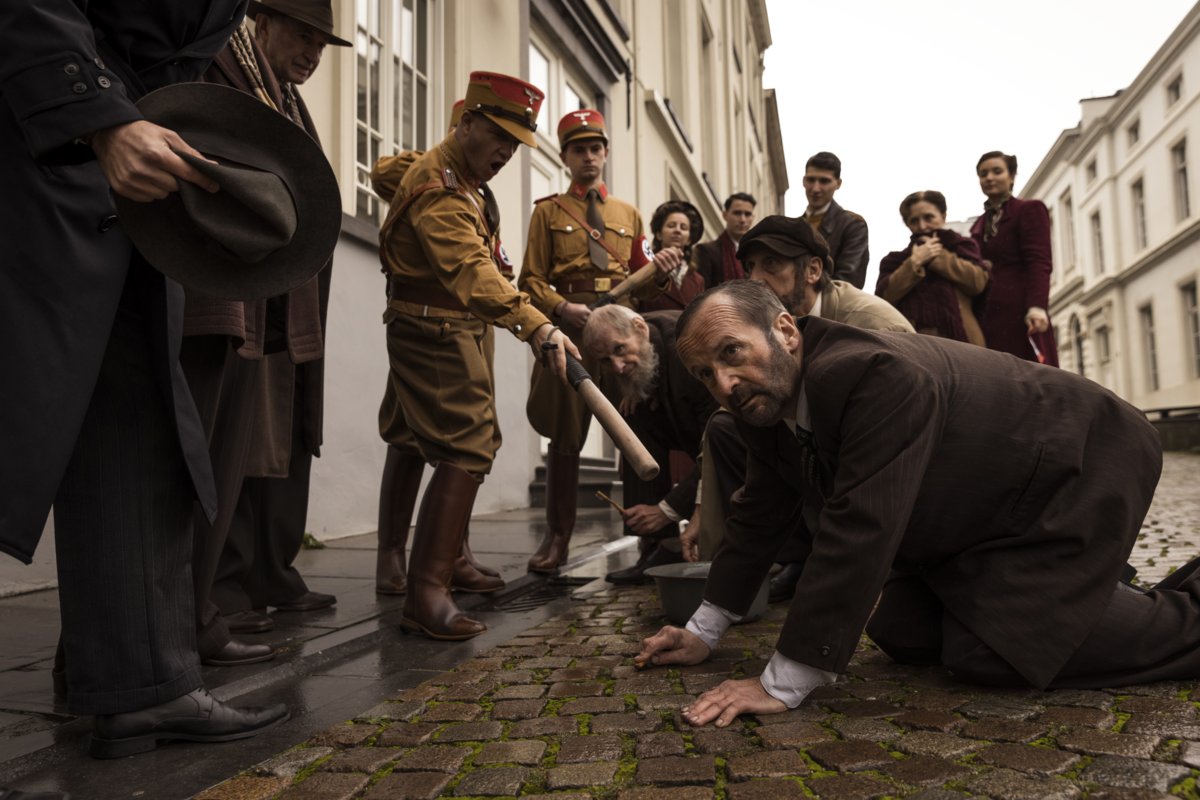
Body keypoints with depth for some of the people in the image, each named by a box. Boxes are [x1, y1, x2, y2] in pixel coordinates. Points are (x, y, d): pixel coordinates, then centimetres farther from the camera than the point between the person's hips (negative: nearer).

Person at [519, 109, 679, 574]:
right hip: (570, 327, -2)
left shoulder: (629, 215, 20)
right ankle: (557, 537, 10)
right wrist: (562, 308, -16)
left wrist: (660, 273, -4)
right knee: (566, 434, -1)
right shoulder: (548, 211, 11)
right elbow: (532, 280, 3)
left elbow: (640, 286, 19)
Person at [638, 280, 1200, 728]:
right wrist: (704, 632, 5)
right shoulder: (767, 403, -8)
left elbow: (859, 530, -40)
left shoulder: (871, 373, -37)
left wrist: (781, 685, -36)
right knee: (900, 635, 5)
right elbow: (759, 517, 2)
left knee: (988, 654, -18)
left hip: (1077, 473, -8)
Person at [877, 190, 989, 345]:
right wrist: (914, 262, -4)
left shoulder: (961, 246, 17)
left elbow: (978, 281, -3)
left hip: (958, 339, -1)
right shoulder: (896, 258, 18)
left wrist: (938, 257, 1)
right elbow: (883, 296, -1)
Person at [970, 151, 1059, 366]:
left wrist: (1037, 307, -21)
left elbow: (1039, 263, -8)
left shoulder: (1029, 210, 5)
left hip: (1020, 312, -5)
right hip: (987, 315, 5)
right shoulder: (980, 223, 23)